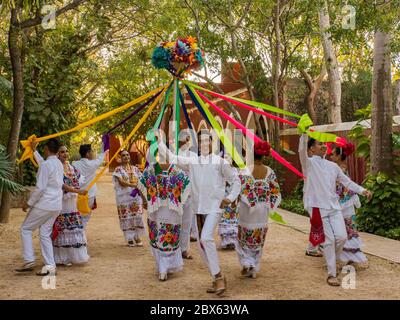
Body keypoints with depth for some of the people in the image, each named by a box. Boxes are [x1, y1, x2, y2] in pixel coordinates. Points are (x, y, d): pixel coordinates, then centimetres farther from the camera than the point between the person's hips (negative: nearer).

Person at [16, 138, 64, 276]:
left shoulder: (45, 165, -16)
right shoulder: (59, 164, 10)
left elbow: (39, 188, -18)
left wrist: (29, 203, -7)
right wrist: (34, 150, 41)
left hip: (44, 205, -8)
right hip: (56, 206, 8)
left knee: (25, 229, 9)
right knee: (45, 234, 11)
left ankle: (29, 260, 4)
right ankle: (50, 266, 7)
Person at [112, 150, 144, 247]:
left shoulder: (135, 169, 13)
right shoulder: (118, 169, 0)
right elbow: (121, 182, -13)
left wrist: (139, 187, -14)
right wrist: (134, 185, -22)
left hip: (136, 195, 3)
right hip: (124, 196, -3)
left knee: (137, 216, 0)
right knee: (127, 217, -1)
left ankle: (137, 237, 11)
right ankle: (130, 239, 8)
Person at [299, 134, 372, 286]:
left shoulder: (333, 166, 13)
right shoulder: (309, 163, -1)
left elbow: (347, 181, 15)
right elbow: (302, 151, -20)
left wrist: (362, 190, 2)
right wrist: (304, 133, -31)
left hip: (334, 207, 5)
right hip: (318, 207, -5)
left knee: (342, 237, -3)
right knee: (329, 239, -7)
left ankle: (332, 260, 26)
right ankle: (331, 274, 3)